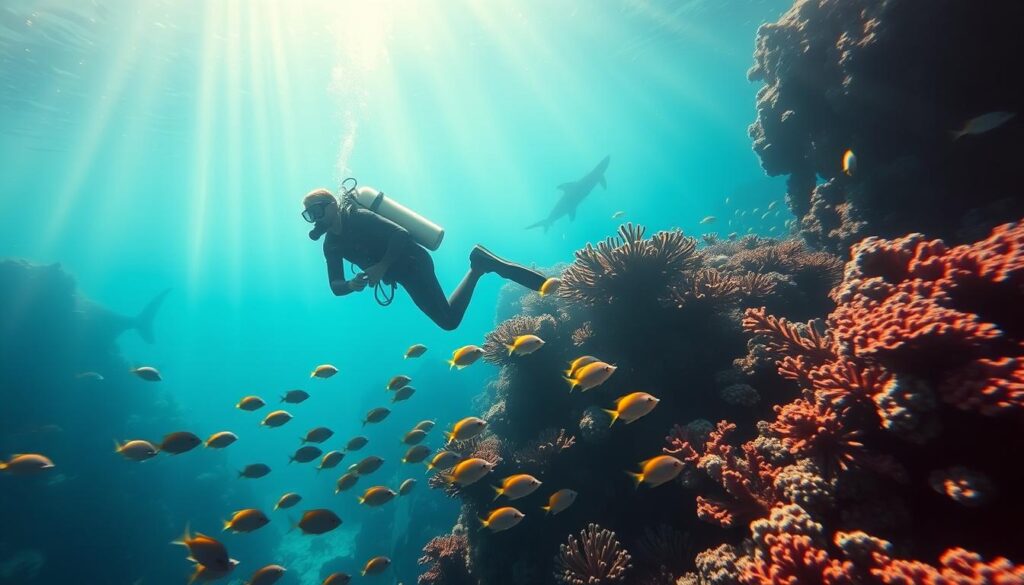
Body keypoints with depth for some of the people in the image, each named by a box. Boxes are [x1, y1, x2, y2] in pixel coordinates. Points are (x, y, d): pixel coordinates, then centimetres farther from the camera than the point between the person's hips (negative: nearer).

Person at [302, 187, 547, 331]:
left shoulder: (358, 217, -15)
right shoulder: (331, 245, 9)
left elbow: (401, 234, -24)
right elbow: (335, 285, 8)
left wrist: (381, 266, -29)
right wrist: (351, 284, -14)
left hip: (413, 264, -8)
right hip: (403, 273, 8)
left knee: (448, 319, -16)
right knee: (447, 320, 10)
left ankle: (480, 264, -3)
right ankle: (480, 265, 14)